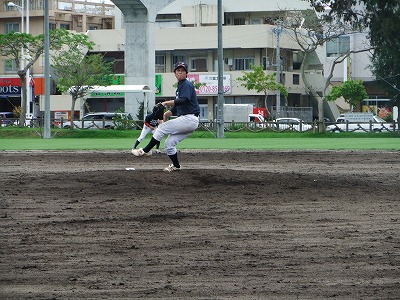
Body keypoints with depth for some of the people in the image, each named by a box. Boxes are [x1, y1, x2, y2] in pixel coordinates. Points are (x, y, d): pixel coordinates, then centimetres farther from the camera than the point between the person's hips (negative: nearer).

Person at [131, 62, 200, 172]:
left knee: (162, 128, -11)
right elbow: (176, 109, 24)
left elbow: (183, 101, -28)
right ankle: (176, 166, 19)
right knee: (169, 142, 9)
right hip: (187, 121, 9)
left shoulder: (187, 85, -9)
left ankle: (146, 150, -6)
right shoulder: (180, 86, 22)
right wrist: (166, 114, 10)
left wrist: (166, 103, -29)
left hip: (189, 119, -9)